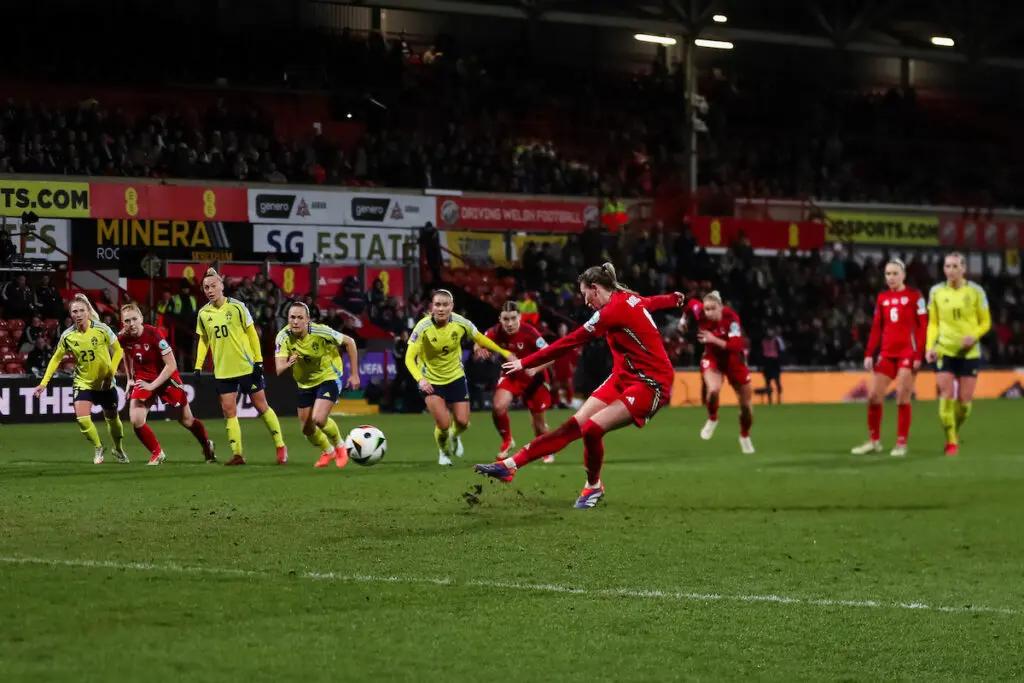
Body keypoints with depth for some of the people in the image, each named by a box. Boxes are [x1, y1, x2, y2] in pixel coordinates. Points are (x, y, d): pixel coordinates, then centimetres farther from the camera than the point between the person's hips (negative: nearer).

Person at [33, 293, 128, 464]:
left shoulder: (102, 329, -15)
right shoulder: (67, 336, -11)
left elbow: (118, 351, -3)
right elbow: (56, 359, 1)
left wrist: (110, 373, -13)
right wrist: (44, 383, -4)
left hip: (105, 383, -1)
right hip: (83, 383, 1)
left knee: (112, 418, 12)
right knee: (82, 418, -17)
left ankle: (119, 449, 40)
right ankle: (98, 448, 10)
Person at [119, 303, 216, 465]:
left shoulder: (154, 334, -27)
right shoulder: (123, 338, -12)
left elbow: (171, 365, -25)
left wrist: (152, 385, -28)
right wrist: (129, 378, 13)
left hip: (166, 377, -4)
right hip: (142, 379, 4)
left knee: (186, 420, 10)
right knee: (136, 421, -15)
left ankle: (207, 446, 37)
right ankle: (157, 453, 6)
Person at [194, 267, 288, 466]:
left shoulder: (237, 307, -8)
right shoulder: (203, 313, 1)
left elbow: (252, 334, -3)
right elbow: (203, 340, 12)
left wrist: (258, 360, -7)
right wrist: (198, 366, 5)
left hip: (247, 367, -3)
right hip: (223, 371, 3)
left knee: (261, 406, 4)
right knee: (228, 411, -3)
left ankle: (280, 446, 18)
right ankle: (237, 454, -1)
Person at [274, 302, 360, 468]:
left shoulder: (320, 332, -27)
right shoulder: (283, 337, -20)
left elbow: (349, 342, -13)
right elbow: (278, 370, -26)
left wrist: (354, 374, -11)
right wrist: (288, 364, -51)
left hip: (329, 377, -4)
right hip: (305, 383, 4)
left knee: (318, 419, -22)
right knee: (307, 429, 9)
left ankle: (340, 446, 8)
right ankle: (328, 452, 40)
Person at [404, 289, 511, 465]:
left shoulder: (460, 323, -17)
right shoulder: (423, 327, -25)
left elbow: (480, 339, 2)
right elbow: (410, 358, -27)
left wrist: (504, 352, 8)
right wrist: (420, 379, -43)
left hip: (456, 377, 3)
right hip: (430, 381, -3)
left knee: (462, 422, 1)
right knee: (443, 424, -13)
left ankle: (455, 437, 41)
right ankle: (443, 452, 22)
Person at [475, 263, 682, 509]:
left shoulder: (615, 309, -20)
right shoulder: (630, 299, 6)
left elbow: (571, 341, -18)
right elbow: (652, 302, 30)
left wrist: (525, 362, -13)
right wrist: (673, 298, 55)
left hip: (651, 384, -9)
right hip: (624, 377, 9)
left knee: (592, 428, -21)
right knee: (574, 424, -2)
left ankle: (593, 487, 4)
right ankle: (511, 465, -9)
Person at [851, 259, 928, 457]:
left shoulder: (914, 296, -3)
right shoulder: (882, 298, 12)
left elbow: (922, 327, -6)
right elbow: (876, 328, 13)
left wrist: (919, 355, -13)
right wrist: (869, 354, 5)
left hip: (907, 353, -5)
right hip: (886, 353, 5)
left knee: (902, 397, -6)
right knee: (874, 396, 1)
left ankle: (901, 443, 3)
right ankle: (874, 441, 13)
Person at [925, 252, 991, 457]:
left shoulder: (975, 291, -1)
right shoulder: (936, 292, 3)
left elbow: (985, 322, 4)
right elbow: (933, 323, 10)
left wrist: (973, 336, -16)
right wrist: (929, 346, -4)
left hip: (969, 352, 0)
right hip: (944, 351, 0)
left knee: (965, 400, 1)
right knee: (946, 396, -11)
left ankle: (955, 431, 27)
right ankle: (951, 442, -3)